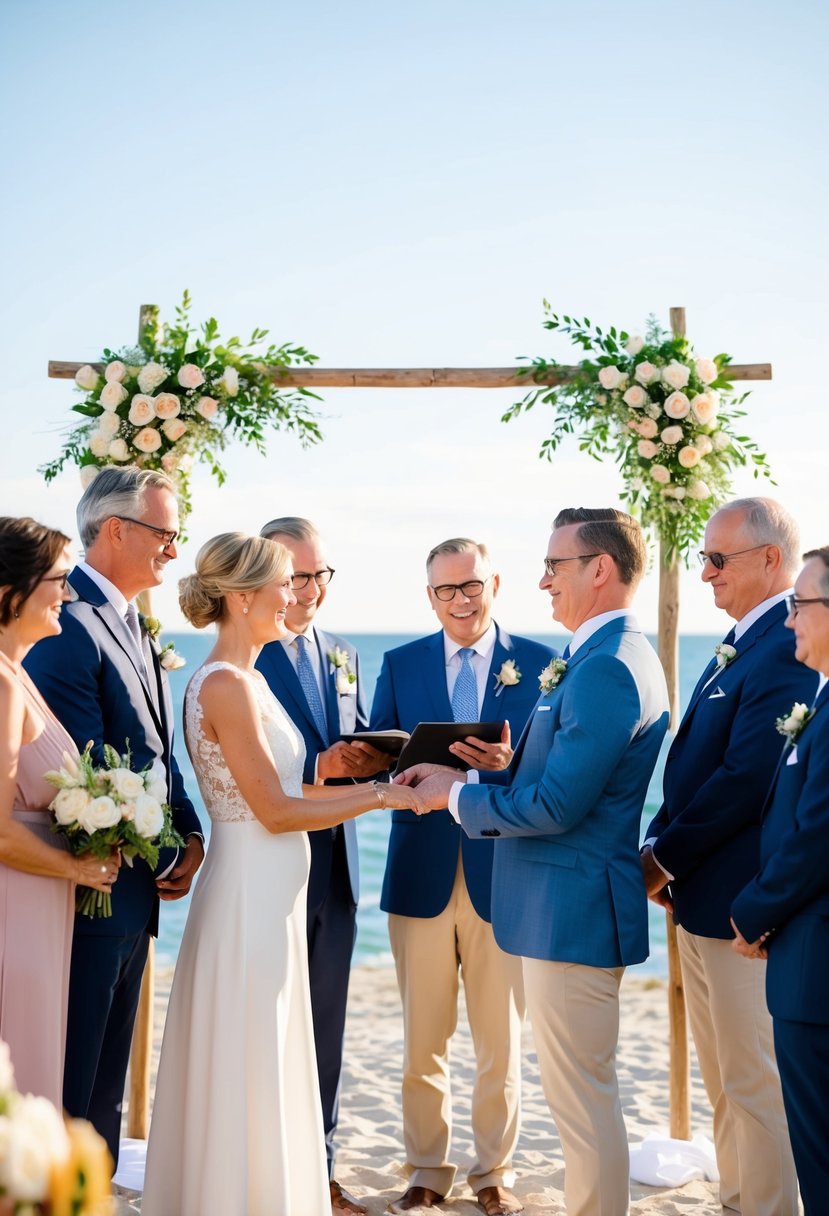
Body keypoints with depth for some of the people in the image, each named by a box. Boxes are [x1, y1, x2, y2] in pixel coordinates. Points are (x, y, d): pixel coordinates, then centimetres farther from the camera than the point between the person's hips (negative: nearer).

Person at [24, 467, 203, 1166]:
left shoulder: (130, 625, 14)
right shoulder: (70, 624, -17)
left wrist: (190, 833, 2)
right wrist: (165, 853, -10)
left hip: (133, 896, 10)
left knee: (106, 1081, 18)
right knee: (71, 1083, 1)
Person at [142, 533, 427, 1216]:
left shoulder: (249, 679, 11)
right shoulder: (225, 684, -17)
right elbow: (274, 810, -18)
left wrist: (381, 782, 6)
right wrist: (380, 797, -13)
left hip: (274, 896, 9)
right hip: (249, 896, -9)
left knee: (272, 1070, 18)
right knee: (244, 1078, 3)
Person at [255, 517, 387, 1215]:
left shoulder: (344, 657, 12)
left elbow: (359, 751, 12)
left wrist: (371, 756, -10)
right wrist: (320, 766, -28)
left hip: (335, 870, 7)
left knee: (325, 1029, 16)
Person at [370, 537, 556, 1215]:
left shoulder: (541, 664, 2)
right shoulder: (401, 664, 8)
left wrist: (509, 765, -24)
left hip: (504, 873, -1)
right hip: (422, 874, 2)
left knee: (502, 1040, 8)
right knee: (423, 1041, 10)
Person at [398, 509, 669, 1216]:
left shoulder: (608, 667, -21)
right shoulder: (610, 656, 13)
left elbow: (555, 805, -23)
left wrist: (456, 794, -10)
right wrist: (469, 775, 3)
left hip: (573, 909, -11)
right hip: (574, 901, 11)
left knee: (581, 1096, 0)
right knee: (583, 1091, 20)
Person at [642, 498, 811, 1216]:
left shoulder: (786, 650, -19)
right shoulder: (740, 646, 14)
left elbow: (745, 781, -24)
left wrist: (666, 857, -13)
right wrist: (661, 849, 4)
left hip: (744, 905, -10)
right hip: (703, 899, 10)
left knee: (757, 1083, 1)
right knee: (723, 1079, 19)